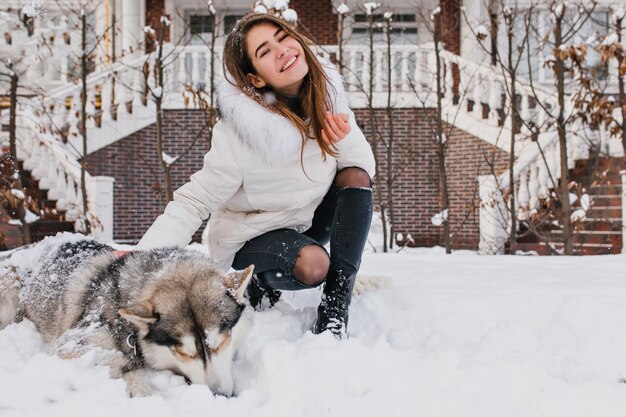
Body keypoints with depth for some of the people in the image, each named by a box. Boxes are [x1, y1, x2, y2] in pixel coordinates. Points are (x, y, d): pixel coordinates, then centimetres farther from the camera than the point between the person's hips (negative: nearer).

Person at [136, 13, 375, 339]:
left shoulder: (327, 91, -14)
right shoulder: (240, 132, -30)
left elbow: (365, 168, -7)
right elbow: (193, 203, -25)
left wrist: (345, 139, -28)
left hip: (306, 221, 6)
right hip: (249, 238, -6)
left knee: (356, 177, -19)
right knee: (313, 265, -33)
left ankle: (334, 310, -16)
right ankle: (261, 284, 2)